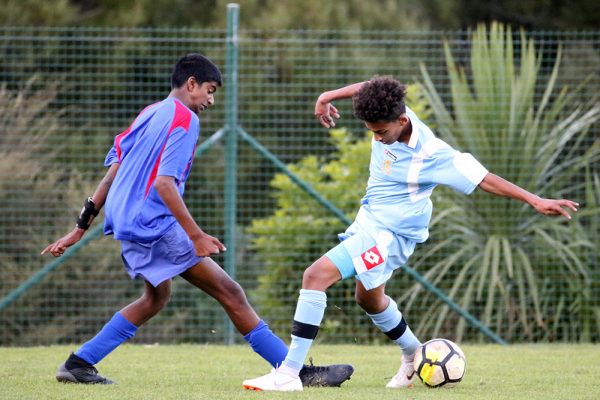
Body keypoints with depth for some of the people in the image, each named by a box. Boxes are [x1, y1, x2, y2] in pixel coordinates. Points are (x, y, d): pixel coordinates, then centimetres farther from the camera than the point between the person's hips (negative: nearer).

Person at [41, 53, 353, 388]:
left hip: (125, 220, 9)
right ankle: (301, 372, -13)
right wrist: (196, 235, -25)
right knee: (230, 292, -10)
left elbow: (113, 172, 18)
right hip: (153, 223, -9)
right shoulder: (184, 119, -10)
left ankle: (79, 364, 24)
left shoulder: (149, 114, 18)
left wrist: (82, 227, 19)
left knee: (158, 296, 29)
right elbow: (164, 183, -21)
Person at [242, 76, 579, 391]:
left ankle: (289, 373, -23)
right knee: (369, 297, 28)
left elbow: (484, 179, -23)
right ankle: (414, 356, 51)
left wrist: (536, 200, -24)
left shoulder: (431, 154, -29)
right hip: (370, 220, 9)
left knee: (316, 276, -22)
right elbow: (369, 88, 11)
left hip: (390, 232, -9)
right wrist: (329, 96, 17)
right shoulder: (388, 114, -12)